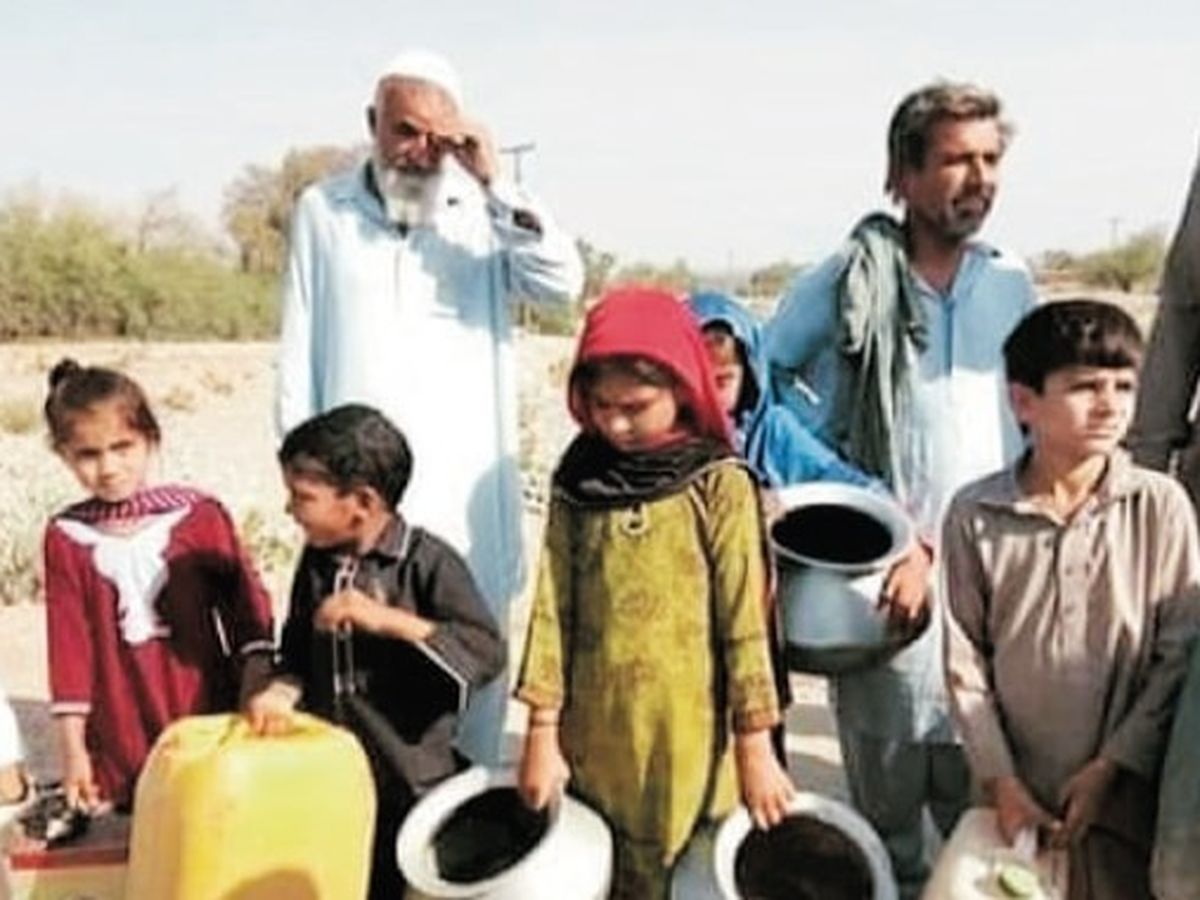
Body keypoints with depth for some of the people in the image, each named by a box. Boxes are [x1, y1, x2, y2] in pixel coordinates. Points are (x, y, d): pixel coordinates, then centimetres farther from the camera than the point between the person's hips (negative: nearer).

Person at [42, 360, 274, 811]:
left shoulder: (198, 516, -3)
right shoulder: (66, 537, 0)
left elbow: (246, 607, -1)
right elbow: (69, 642, 2)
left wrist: (257, 692, -12)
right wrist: (73, 747, 3)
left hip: (209, 723, -1)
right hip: (121, 747, 1)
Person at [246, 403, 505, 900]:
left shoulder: (427, 560, -15)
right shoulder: (316, 561, 3)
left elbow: (488, 652, -22)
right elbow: (300, 650, 12)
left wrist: (387, 620, -27)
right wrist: (281, 692, -9)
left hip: (414, 780, -5)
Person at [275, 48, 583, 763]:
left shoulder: (485, 214, 5)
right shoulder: (323, 212, 7)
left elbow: (564, 282, -10)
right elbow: (299, 353, 9)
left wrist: (497, 184, -15)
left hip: (466, 489, 0)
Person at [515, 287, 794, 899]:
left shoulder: (718, 485, -7)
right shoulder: (576, 483, 2)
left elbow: (744, 620, -6)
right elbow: (552, 609, 2)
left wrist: (755, 746, -5)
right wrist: (541, 734, 1)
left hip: (688, 741, -3)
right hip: (593, 739, 3)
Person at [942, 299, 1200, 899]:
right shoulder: (975, 516, -7)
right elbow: (965, 660, -1)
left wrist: (1111, 767, -7)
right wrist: (999, 778, -5)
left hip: (1121, 789, 0)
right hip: (1015, 789, 1)